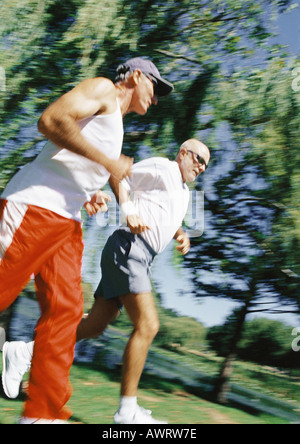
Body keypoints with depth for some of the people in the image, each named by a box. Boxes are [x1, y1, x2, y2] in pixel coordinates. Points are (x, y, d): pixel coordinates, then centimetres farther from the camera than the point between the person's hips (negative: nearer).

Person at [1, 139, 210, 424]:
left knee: (94, 326, 6)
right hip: (128, 248, -9)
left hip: (139, 258, 9)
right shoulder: (161, 168, -1)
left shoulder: (184, 192, 26)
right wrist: (128, 211, -16)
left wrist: (181, 236, 16)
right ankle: (127, 410, -7)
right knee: (147, 326, -13)